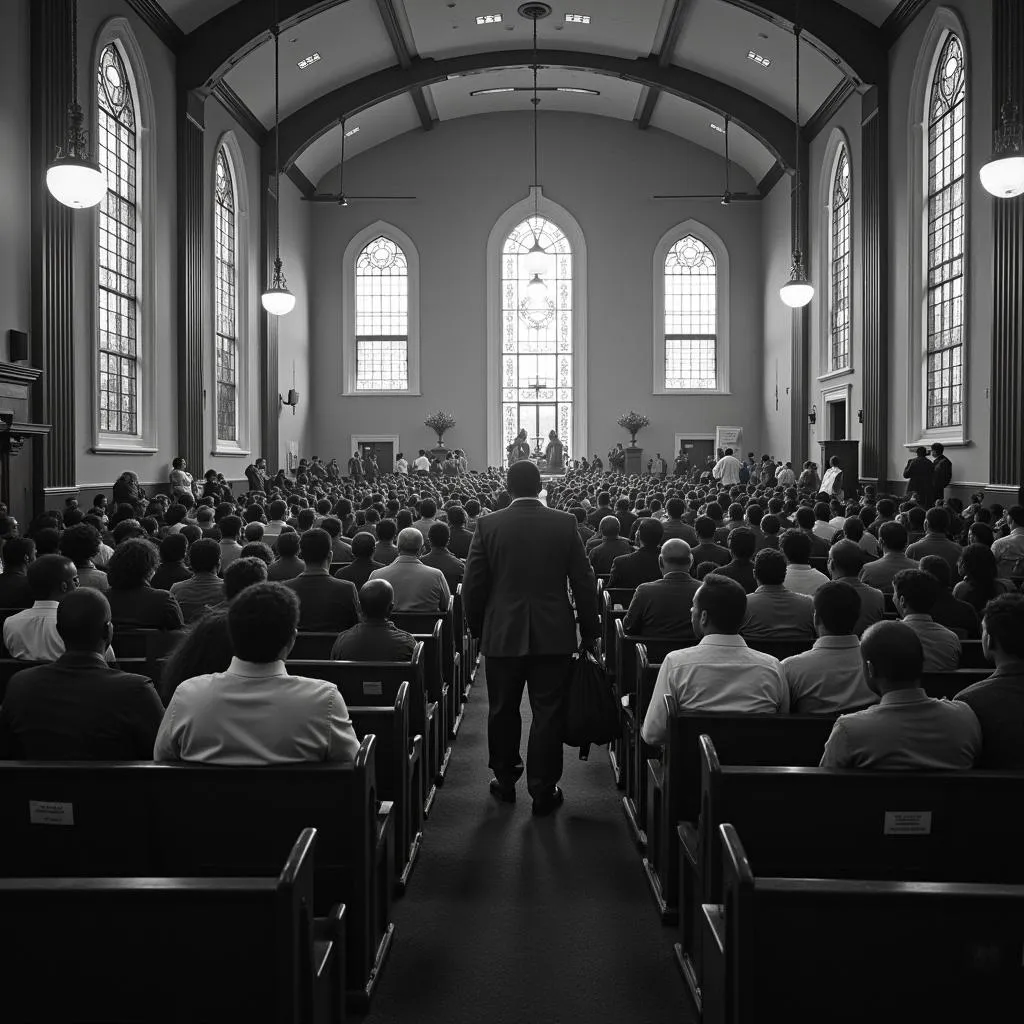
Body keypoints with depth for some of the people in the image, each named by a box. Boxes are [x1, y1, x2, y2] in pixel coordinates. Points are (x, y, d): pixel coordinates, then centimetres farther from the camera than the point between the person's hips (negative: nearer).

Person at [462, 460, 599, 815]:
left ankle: (505, 780, 28)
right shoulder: (565, 524, -4)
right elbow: (584, 583, -2)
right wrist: (589, 631, 8)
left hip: (502, 635, 1)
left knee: (503, 711, 16)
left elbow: (473, 585, -2)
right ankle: (543, 790, 11)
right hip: (554, 636, 0)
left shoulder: (489, 525, -5)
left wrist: (477, 628, 12)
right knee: (548, 713, 6)